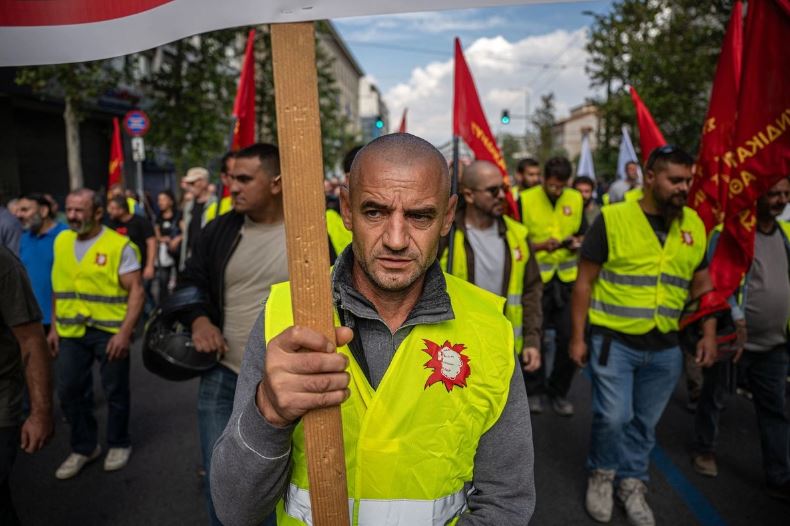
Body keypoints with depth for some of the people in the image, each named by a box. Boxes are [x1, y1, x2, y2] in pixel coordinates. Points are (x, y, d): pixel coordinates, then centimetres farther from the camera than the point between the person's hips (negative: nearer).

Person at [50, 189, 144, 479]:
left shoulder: (119, 245, -12)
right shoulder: (61, 242, 7)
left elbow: (136, 290, -14)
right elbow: (59, 287, 14)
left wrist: (124, 332, -21)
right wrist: (54, 326, 11)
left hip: (109, 331, -5)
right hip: (71, 331, 5)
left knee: (115, 391, 9)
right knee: (69, 390, 11)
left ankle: (118, 444, 30)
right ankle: (83, 447, 30)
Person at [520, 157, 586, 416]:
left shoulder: (576, 199, 5)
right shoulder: (525, 200, -6)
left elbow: (584, 235, 14)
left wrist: (578, 243, -9)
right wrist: (540, 245, -20)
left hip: (568, 279, 3)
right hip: (535, 279, -3)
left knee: (570, 337, 1)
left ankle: (558, 391, 23)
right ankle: (535, 390, 26)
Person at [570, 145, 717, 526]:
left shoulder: (695, 224, 4)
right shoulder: (613, 218, -10)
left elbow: (702, 284, 13)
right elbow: (585, 282, -7)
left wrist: (709, 335, 5)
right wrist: (577, 337, -8)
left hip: (665, 347, 4)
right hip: (614, 340, -4)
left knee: (645, 423, 14)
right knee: (613, 417, -2)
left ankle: (631, 483, 36)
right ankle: (601, 474, 27)